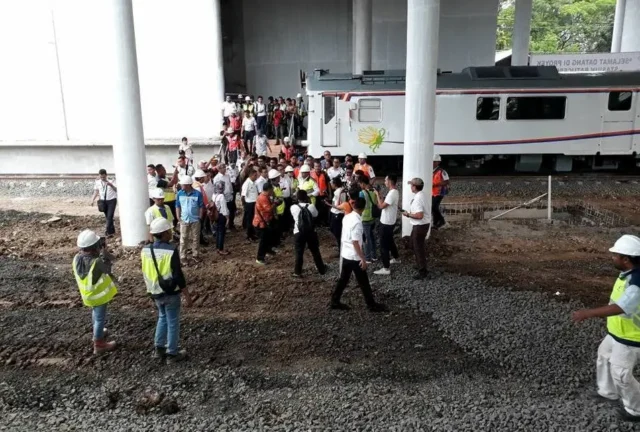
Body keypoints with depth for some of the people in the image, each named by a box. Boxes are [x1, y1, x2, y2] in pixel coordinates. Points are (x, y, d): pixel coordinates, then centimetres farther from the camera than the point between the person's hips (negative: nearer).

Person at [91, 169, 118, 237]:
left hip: (111, 200, -4)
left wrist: (111, 185, -39)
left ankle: (108, 231, -11)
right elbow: (96, 191, 10)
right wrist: (93, 199, 0)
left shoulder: (111, 181, -11)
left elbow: (116, 190, -21)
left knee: (110, 216, -13)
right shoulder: (97, 182, -1)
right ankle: (112, 231, 24)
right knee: (107, 217, 11)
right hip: (103, 201, 4)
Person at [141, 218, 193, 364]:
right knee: (173, 322, 9)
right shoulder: (171, 250, -22)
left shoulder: (145, 250, -3)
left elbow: (145, 273, 8)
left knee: (162, 317, 26)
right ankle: (172, 354, 19)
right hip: (170, 293, -6)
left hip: (155, 292, 6)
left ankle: (158, 349, 31)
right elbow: (178, 276, -20)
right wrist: (187, 296, -12)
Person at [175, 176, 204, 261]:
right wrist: (178, 217, -1)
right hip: (184, 220, 1)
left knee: (195, 238, 11)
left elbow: (201, 206, -3)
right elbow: (178, 206, 5)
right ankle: (183, 256, 12)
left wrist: (200, 217, -7)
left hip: (195, 220, -1)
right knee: (183, 239, 4)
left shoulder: (197, 193, -12)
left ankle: (195, 254, 25)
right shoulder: (180, 193, -5)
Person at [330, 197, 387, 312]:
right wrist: (363, 258, -19)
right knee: (363, 282, 4)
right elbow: (355, 242, -24)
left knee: (343, 279, 17)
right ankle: (372, 305, 16)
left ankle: (334, 302, 24)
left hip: (345, 254, 8)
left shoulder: (347, 217, 2)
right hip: (354, 257, -8)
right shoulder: (357, 222, -23)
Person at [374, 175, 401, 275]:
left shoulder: (392, 193, -26)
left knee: (383, 245, -5)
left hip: (386, 223, -10)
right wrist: (379, 195, 2)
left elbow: (381, 206, -25)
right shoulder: (394, 191, 7)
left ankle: (386, 268, -2)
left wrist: (377, 194, -15)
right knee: (390, 241, 28)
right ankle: (396, 258, 46)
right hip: (389, 222, 10)